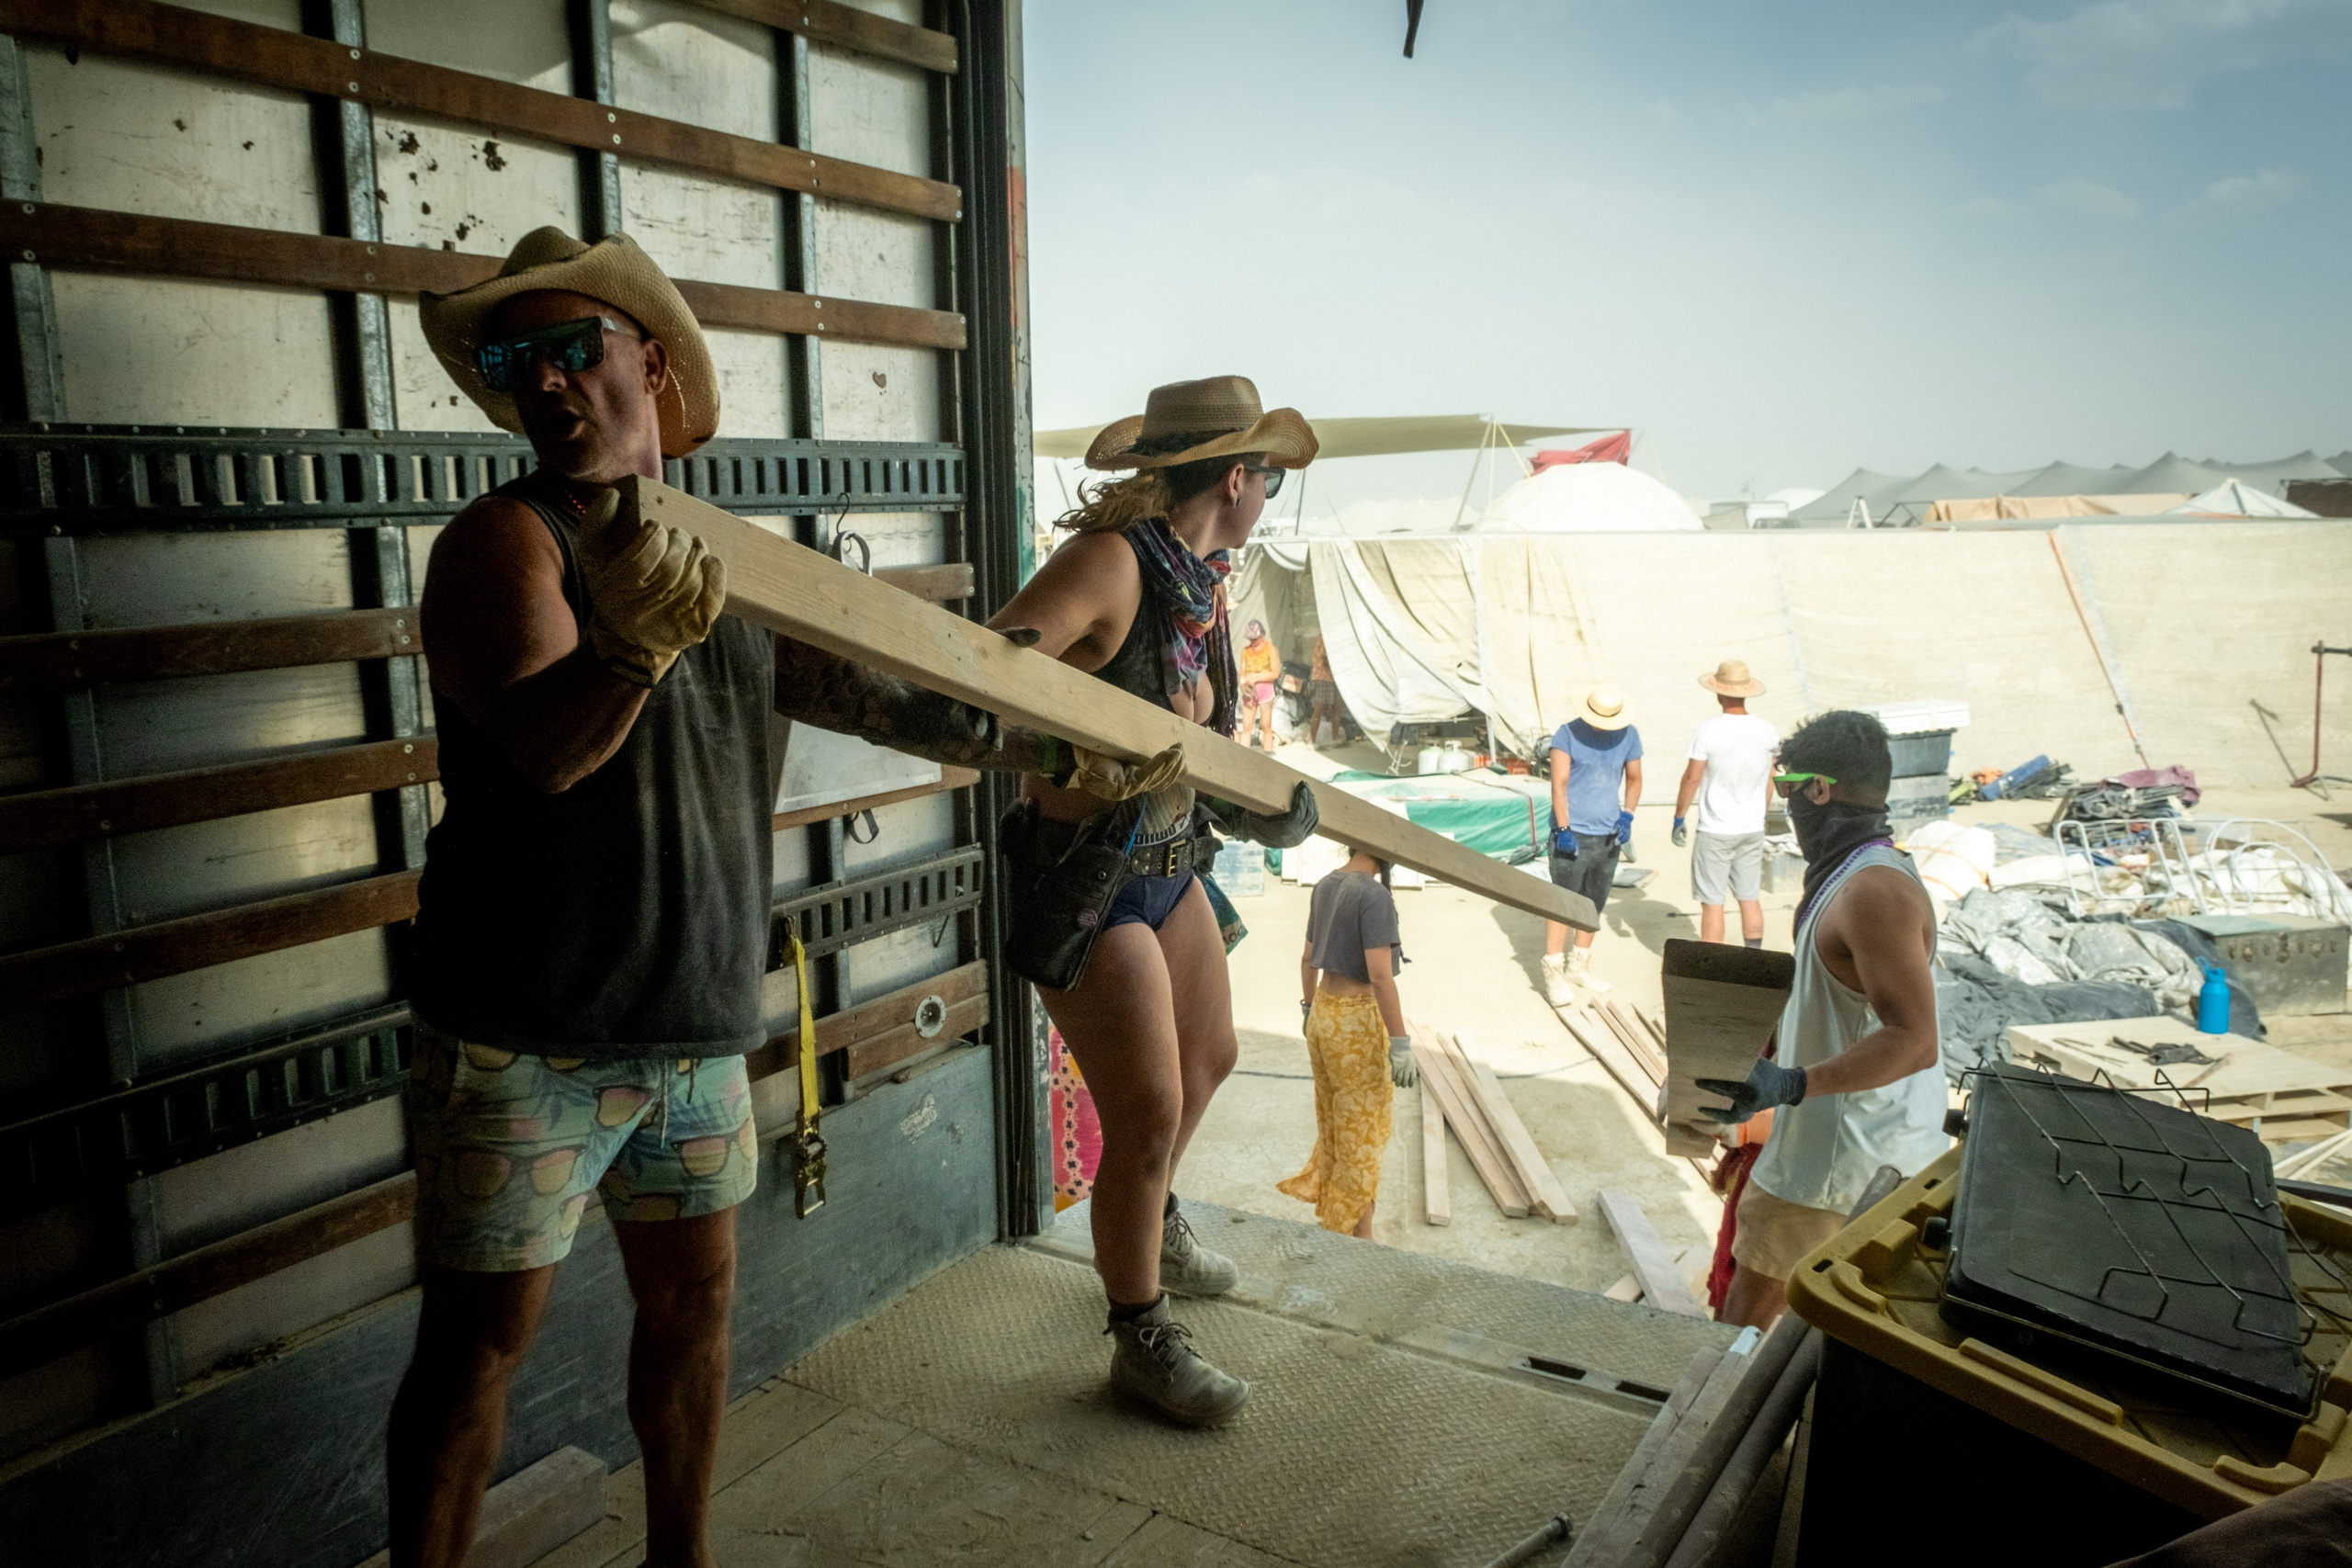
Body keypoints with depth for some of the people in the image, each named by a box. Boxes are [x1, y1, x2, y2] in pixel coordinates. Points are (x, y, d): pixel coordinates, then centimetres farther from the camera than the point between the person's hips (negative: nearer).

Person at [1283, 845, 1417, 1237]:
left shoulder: (1325, 887, 5)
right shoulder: (1374, 895, -20)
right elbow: (1380, 975, -25)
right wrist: (1400, 1041, -22)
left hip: (1323, 1014, 8)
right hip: (1358, 1021, -8)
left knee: (1333, 1126, 20)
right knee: (1362, 1132, 6)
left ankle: (1328, 1217, 31)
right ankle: (1358, 1235, 16)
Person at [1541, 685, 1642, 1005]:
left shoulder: (1629, 736, 4)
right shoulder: (1567, 734, -9)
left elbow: (1633, 778, 14)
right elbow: (1559, 783, -12)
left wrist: (1627, 816, 0)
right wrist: (1564, 829, -17)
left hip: (1608, 835, 5)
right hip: (1573, 834, -5)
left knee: (1594, 904, 13)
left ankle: (1579, 966, 26)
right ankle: (1553, 974, 1)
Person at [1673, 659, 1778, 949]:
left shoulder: (1708, 732, -16)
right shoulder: (1767, 733, -1)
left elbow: (1691, 778, -11)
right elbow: (1769, 782, 10)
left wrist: (1679, 819, 0)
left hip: (1715, 830, -5)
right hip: (1753, 829, 5)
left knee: (1712, 903, 2)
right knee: (1750, 899, 13)